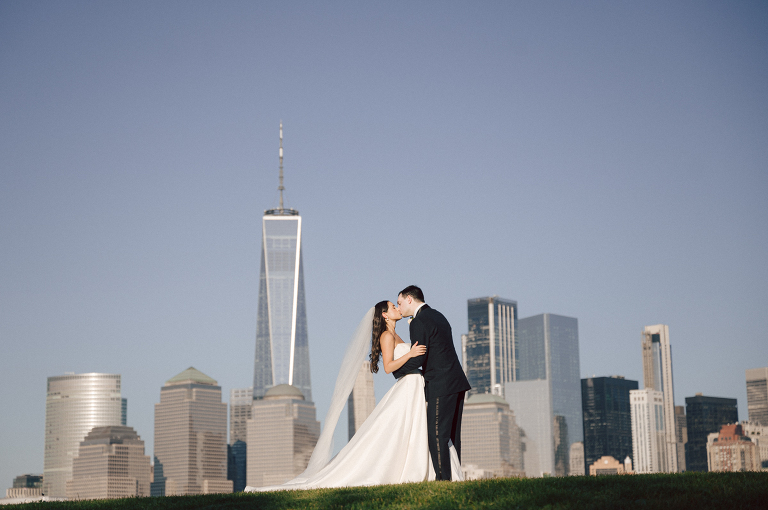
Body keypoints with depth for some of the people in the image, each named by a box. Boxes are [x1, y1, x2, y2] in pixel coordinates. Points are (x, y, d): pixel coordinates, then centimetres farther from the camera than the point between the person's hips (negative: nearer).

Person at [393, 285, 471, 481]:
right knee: (452, 434, 12)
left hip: (440, 385, -9)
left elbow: (417, 359, -15)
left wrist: (395, 369, 0)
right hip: (457, 382, 9)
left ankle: (443, 478, -8)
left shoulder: (419, 322, -11)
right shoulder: (437, 316, 18)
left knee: (437, 435, -6)